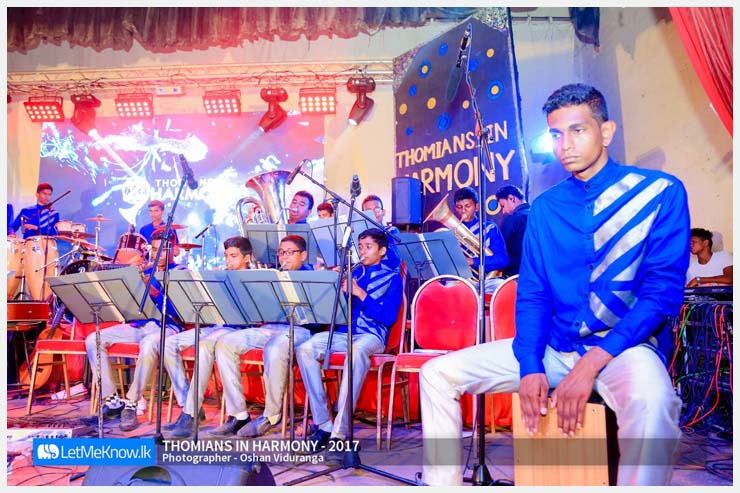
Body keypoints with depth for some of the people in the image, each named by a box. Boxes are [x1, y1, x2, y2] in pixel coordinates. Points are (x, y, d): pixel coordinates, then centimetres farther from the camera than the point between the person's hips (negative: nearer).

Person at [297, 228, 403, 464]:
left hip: (371, 335, -5)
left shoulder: (392, 278, 8)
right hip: (344, 332, 5)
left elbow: (389, 317, -6)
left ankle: (339, 433, -38)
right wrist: (339, 290, -5)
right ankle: (324, 425, -20)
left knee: (356, 352, -40)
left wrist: (360, 293, -11)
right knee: (305, 349, -24)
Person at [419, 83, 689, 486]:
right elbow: (532, 295, 5)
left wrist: (592, 364, -21)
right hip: (555, 347, 4)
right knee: (437, 374, -6)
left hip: (626, 346, -4)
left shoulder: (660, 192, -4)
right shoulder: (544, 208, 7)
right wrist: (530, 365, -13)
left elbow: (663, 291, -11)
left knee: (651, 401, -40)